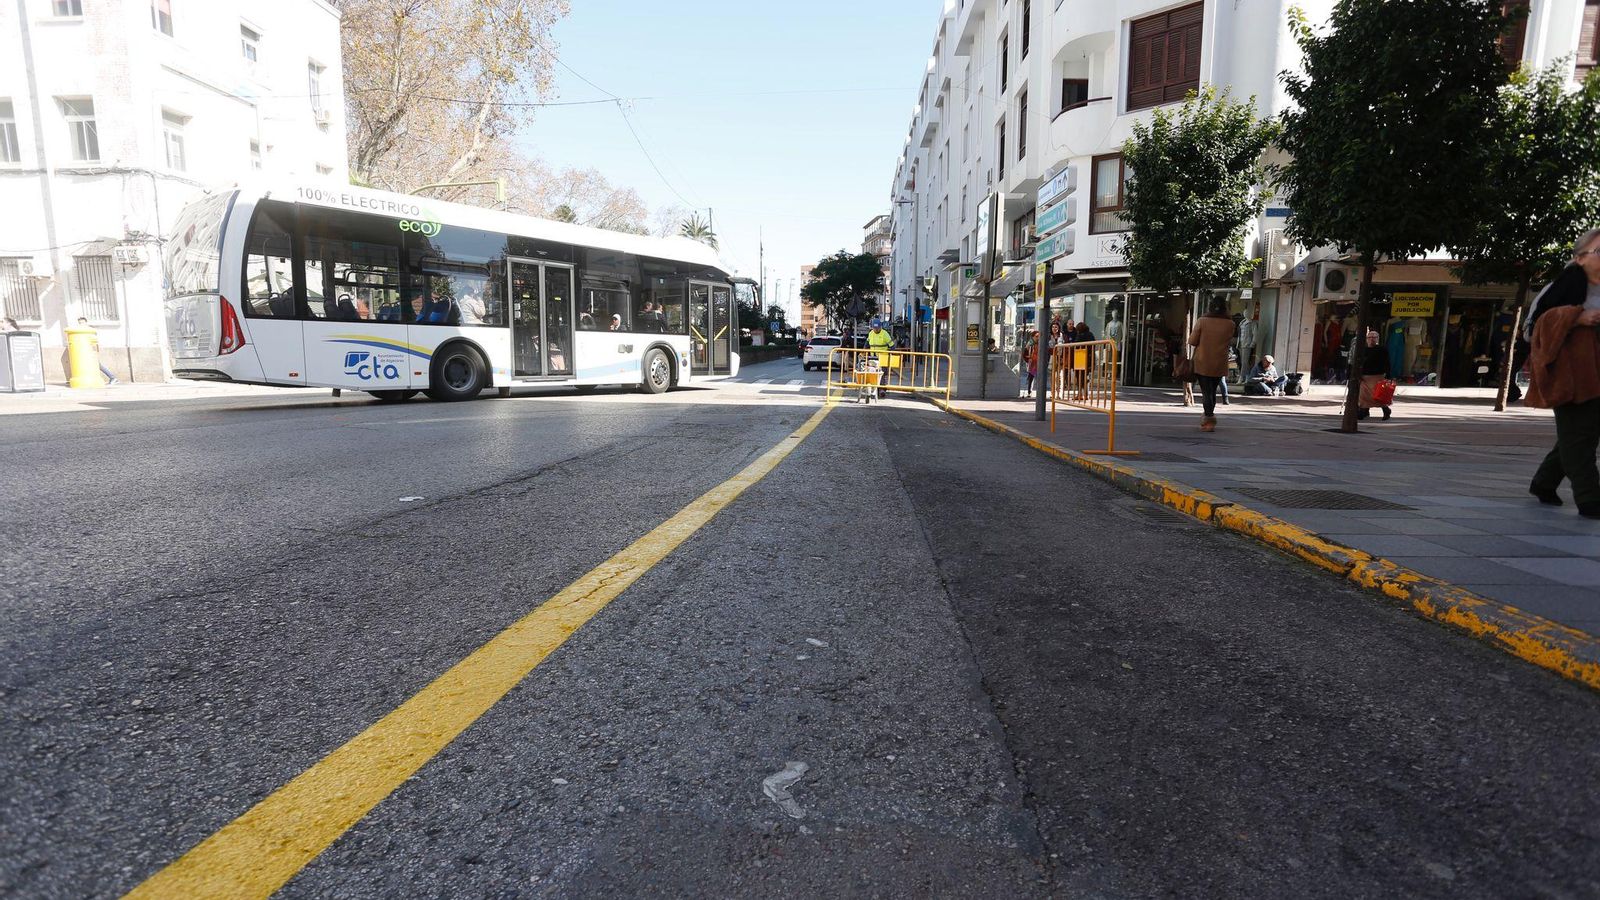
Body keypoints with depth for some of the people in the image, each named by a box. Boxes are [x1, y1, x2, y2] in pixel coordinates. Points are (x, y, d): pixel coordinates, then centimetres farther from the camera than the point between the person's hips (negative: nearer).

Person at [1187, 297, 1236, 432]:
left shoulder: (1202, 321, -11)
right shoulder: (1230, 324, -4)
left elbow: (1192, 341, -7)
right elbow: (1229, 341, 10)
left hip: (1203, 364, -3)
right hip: (1219, 365, 3)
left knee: (1206, 392, 1)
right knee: (1212, 391, 18)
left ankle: (1209, 420, -10)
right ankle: (1208, 418, 30)